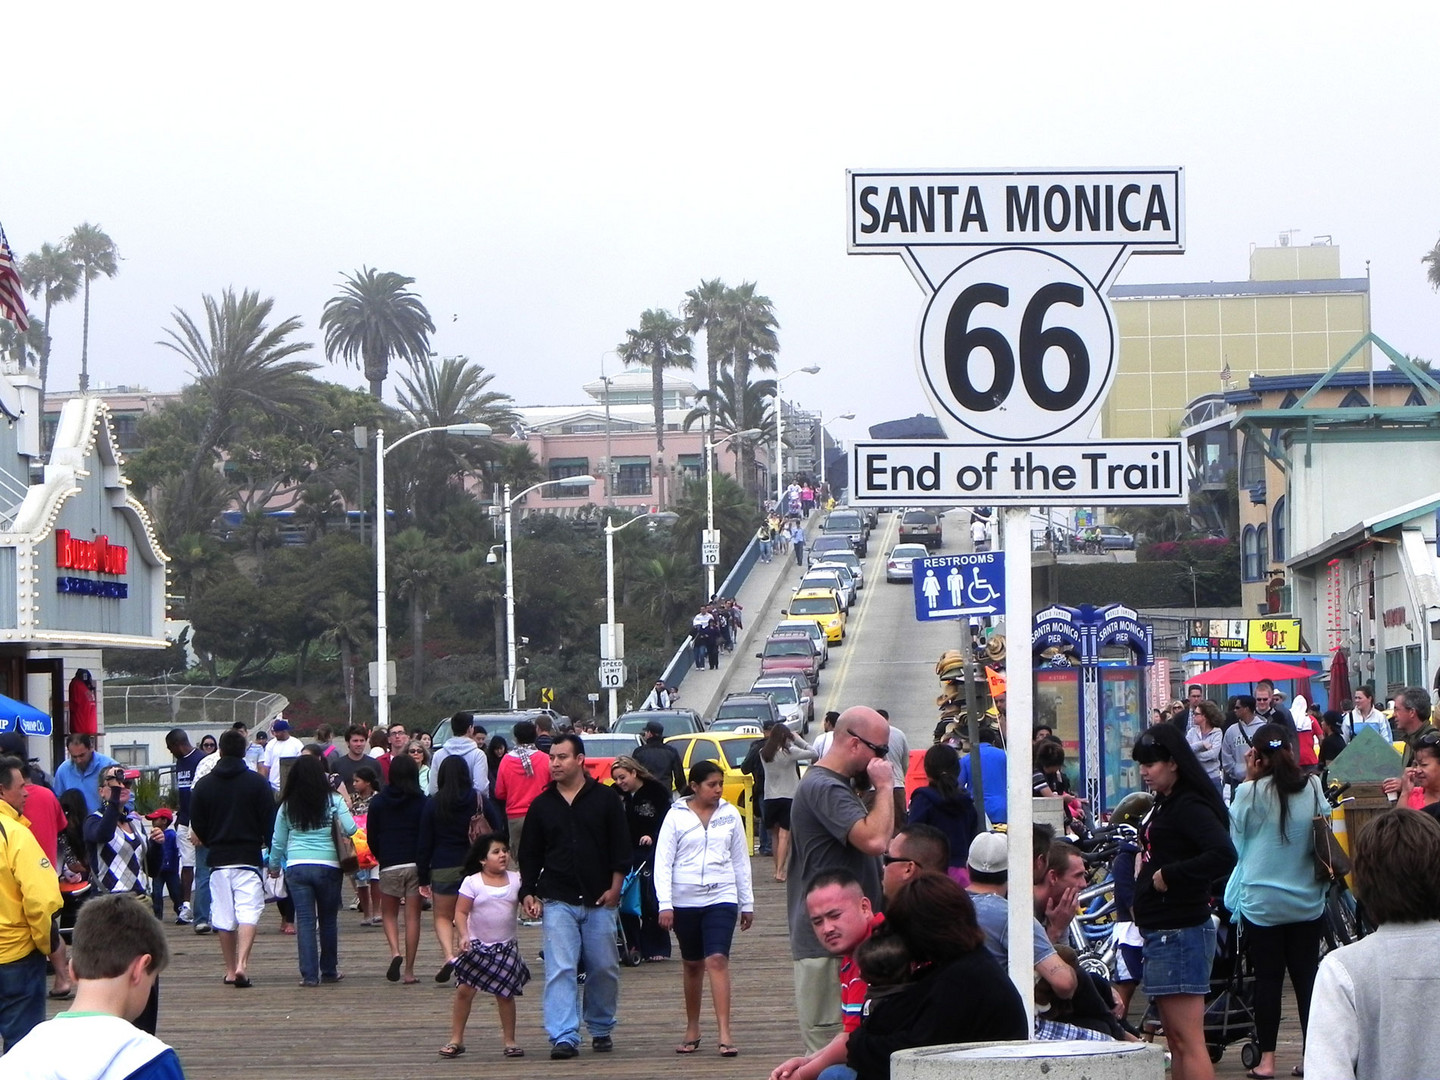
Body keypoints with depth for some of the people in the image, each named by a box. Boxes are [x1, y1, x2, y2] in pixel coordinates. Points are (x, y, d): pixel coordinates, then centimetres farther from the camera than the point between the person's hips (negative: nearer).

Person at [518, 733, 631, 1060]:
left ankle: (602, 1030, 24)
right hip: (557, 901, 1)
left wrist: (614, 889, -5)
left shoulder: (605, 798, 2)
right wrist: (528, 892, 4)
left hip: (599, 901, -1)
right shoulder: (542, 805, 8)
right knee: (559, 970, -9)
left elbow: (621, 848, 2)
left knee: (604, 969, 6)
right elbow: (530, 854, 13)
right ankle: (564, 1037, -11)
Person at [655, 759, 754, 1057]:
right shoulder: (676, 816, -1)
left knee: (717, 960, -14)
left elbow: (741, 860, 12)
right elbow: (663, 861, -3)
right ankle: (692, 1030, 25)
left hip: (722, 898, 0)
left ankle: (725, 1033, -18)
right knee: (692, 964, 11)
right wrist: (665, 904, -11)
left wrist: (747, 903, 12)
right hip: (685, 900, 0)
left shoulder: (730, 815, 5)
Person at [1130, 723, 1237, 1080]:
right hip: (1161, 930, 11)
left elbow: (1223, 856, -28)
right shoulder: (1164, 804, 16)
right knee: (1176, 1040, 14)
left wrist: (1168, 876, -21)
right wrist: (1145, 865, 5)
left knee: (1187, 1040, -12)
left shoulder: (1189, 806, -14)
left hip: (1180, 933, -11)